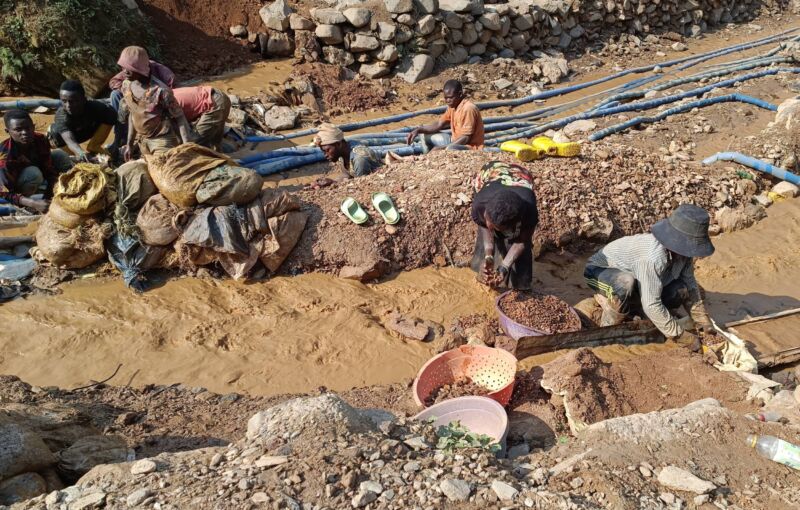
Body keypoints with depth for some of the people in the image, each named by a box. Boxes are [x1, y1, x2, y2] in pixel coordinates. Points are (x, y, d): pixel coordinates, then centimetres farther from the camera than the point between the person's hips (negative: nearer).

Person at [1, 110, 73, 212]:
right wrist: (34, 203, -49)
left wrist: (49, 195, -31)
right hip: (14, 185, -6)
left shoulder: (41, 140, -24)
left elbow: (50, 170, -17)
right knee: (34, 173, -36)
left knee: (60, 156, -11)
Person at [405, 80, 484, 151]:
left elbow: (466, 138, -24)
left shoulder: (468, 108, -22)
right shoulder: (452, 106, 4)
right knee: (426, 138, 8)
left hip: (471, 147, -9)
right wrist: (418, 130, -6)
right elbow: (439, 124, 10)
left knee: (450, 150, -41)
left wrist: (442, 148, -25)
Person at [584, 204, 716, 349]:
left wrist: (703, 321, -3)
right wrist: (679, 335, -29)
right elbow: (651, 305, -38)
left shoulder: (682, 250, -17)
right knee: (626, 282, -41)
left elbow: (690, 285, -2)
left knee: (681, 291, -9)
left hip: (635, 272, 8)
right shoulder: (654, 257, -41)